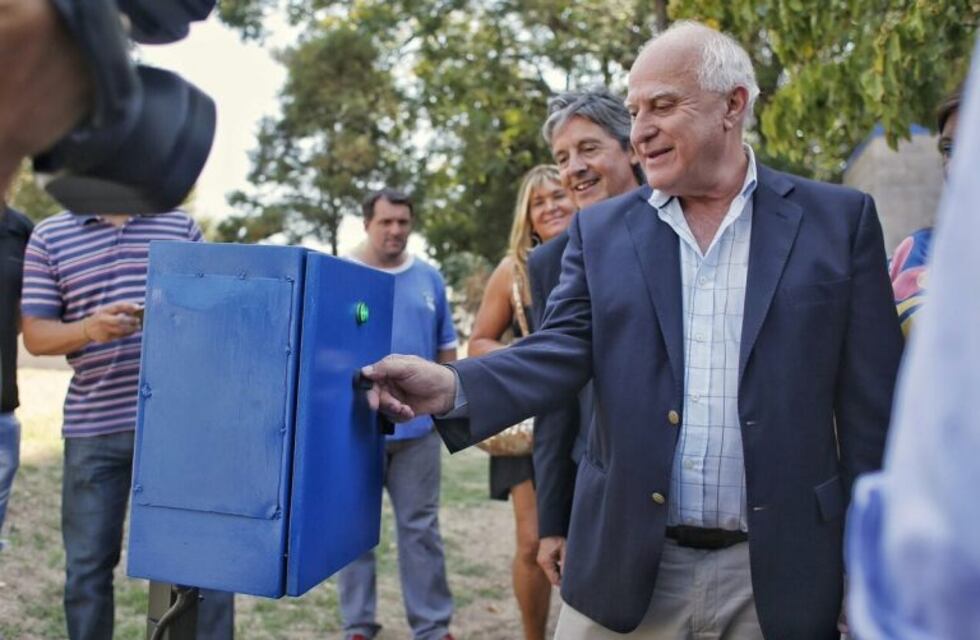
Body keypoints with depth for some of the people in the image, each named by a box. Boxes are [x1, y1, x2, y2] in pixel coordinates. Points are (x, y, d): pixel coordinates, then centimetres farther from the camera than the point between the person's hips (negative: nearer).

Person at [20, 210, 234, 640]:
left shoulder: (182, 226, 9)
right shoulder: (49, 236, 7)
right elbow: (36, 334, 2)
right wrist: (90, 328, -18)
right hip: (95, 424, 1)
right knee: (87, 563, 11)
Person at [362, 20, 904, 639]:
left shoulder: (839, 219, 0)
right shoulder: (601, 231, 4)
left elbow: (872, 410, 0)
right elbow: (560, 351, -5)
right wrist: (452, 387, -23)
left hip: (778, 569, 0)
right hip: (627, 563, 1)